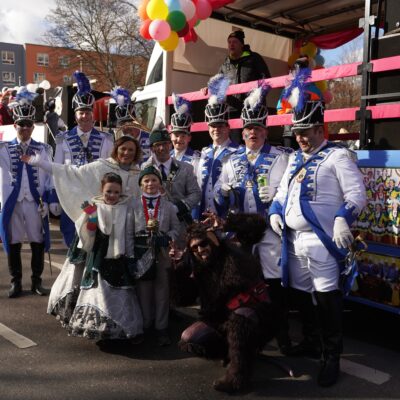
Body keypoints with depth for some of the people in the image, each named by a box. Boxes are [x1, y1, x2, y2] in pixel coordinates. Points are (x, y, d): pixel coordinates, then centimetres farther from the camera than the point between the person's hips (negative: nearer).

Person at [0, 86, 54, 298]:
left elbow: (50, 177, 4)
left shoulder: (44, 149, 4)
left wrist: (46, 201, -4)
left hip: (35, 203, 0)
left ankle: (36, 281, 21)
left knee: (38, 243, 6)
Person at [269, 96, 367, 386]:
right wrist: (275, 211, 6)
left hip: (321, 239, -7)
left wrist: (343, 219, -27)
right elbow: (282, 191, 25)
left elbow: (357, 193, -11)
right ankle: (310, 341, 36)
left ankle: (332, 357, 7)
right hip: (293, 239, 8)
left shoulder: (338, 156, -5)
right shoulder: (294, 159, 18)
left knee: (326, 296, -7)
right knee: (301, 292, 17)